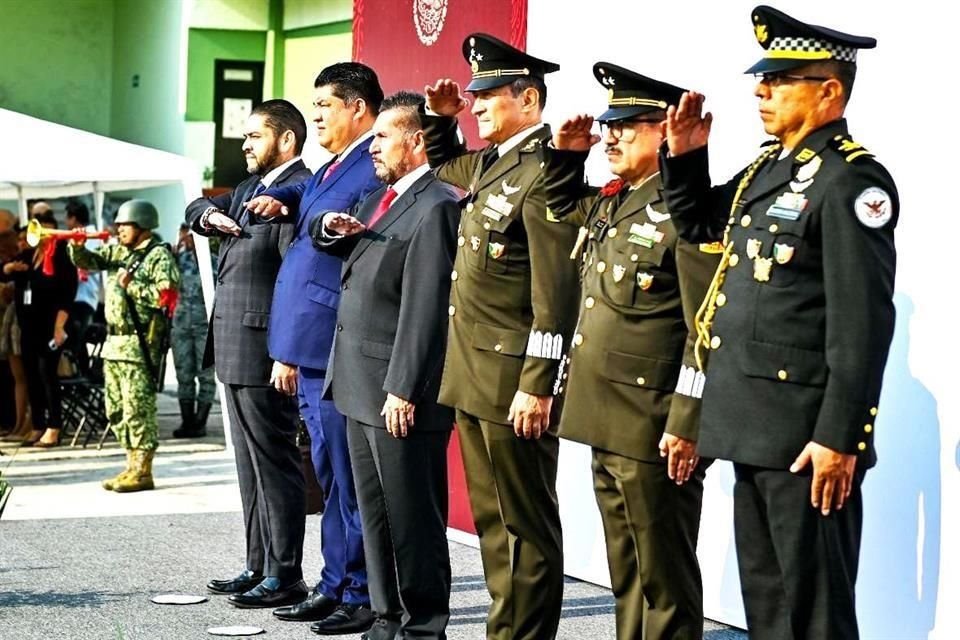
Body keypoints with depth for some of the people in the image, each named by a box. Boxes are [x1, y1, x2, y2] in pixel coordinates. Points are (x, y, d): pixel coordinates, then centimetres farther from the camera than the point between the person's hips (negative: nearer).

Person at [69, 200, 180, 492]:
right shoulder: (117, 252, 17)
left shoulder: (159, 256, -7)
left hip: (139, 344, -9)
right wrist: (77, 247, -2)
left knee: (137, 408, -9)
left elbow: (167, 295, -18)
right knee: (116, 410, 11)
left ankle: (142, 471, -6)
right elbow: (87, 261, 18)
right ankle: (132, 466, 18)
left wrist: (132, 285, -16)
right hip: (114, 341, 9)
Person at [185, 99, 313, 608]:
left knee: (274, 463, -4)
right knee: (250, 465, 14)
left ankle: (285, 576, 1)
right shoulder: (249, 189, 16)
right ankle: (258, 566, 22)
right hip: (234, 351, 10)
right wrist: (211, 216, 1)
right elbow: (196, 210, 26)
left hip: (264, 352, -10)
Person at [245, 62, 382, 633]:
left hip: (337, 351, -10)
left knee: (350, 480, -3)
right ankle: (336, 586, 24)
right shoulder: (331, 171, 16)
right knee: (332, 476, 15)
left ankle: (365, 598, 3)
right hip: (309, 350, 10)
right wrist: (279, 200, 9)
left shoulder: (375, 172, -14)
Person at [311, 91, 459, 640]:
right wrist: (332, 228, 5)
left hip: (400, 390, -10)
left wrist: (404, 390, -21)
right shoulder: (382, 199, 15)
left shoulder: (437, 207, -14)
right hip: (360, 386, 10)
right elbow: (337, 248, 30)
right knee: (375, 512, 14)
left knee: (412, 518, -1)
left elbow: (425, 308, -19)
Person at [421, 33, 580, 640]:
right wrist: (441, 117, 17)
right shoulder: (488, 163, 13)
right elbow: (440, 164, 38)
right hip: (473, 375, 10)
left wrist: (537, 386, -22)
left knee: (526, 523, -1)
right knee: (493, 521, 14)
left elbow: (555, 291, -20)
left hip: (513, 380, -10)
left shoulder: (543, 171, -15)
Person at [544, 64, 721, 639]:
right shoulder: (609, 203, 12)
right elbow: (561, 203, 36)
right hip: (608, 421, 9)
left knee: (663, 573, 0)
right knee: (627, 571, 17)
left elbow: (708, 329, -19)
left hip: (656, 429, -9)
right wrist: (566, 153, 16)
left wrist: (686, 425, -22)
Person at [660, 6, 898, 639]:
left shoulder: (850, 180, -16)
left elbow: (864, 322, -20)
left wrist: (839, 437, -22)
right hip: (755, 424, 9)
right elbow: (698, 222, 30)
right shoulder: (770, 167, 12)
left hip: (807, 436, -9)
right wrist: (684, 155, 11)